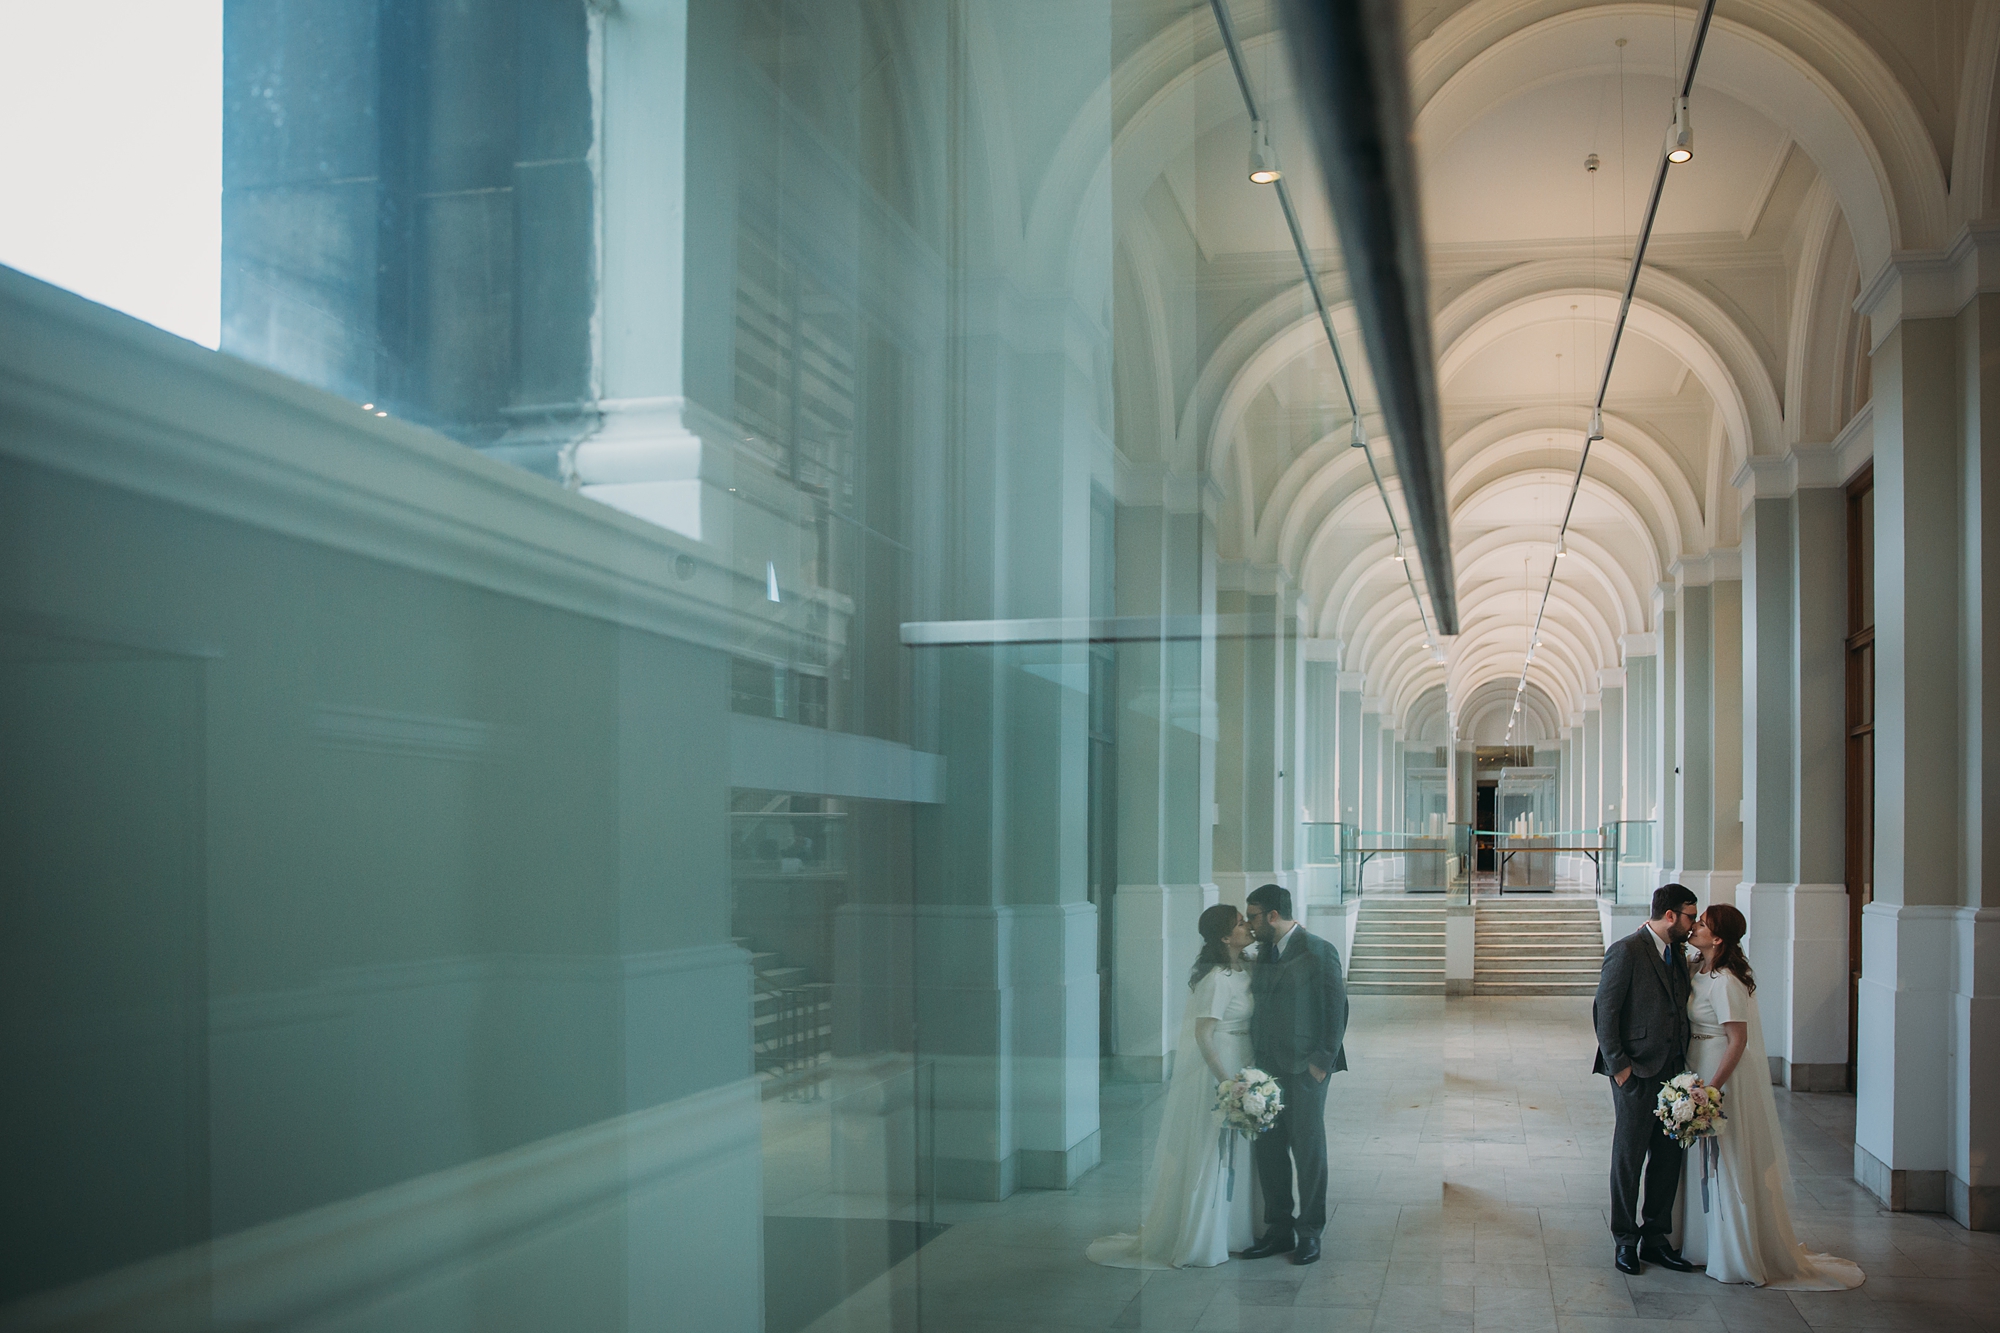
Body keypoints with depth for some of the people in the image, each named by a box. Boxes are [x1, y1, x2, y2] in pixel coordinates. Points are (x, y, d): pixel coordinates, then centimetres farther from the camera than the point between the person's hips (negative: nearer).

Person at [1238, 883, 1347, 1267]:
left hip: (1305, 1069, -7)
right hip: (1268, 1068, 7)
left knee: (1309, 1151, 3)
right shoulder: (1263, 952, 12)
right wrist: (1257, 1059, 8)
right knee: (1269, 1150, 8)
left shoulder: (1318, 952, -9)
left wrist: (1322, 1061, -13)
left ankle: (1309, 1233, 13)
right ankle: (1278, 1230, 18)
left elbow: (1337, 1009, -10)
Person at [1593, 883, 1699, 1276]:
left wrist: (1683, 1063, 6)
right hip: (1638, 1074, -7)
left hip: (1672, 1072, 7)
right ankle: (1625, 1241, 14)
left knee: (1668, 1158, 10)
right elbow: (1604, 1012, -12)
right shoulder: (1626, 952, -11)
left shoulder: (1677, 954, 13)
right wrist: (1618, 1065, -13)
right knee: (1629, 1159, 3)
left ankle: (1655, 1237, 21)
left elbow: (1678, 1012, 16)